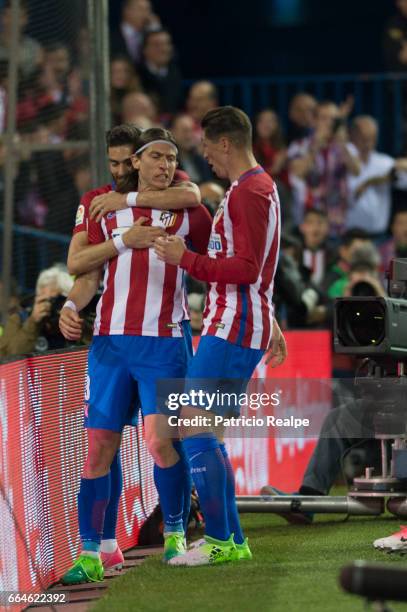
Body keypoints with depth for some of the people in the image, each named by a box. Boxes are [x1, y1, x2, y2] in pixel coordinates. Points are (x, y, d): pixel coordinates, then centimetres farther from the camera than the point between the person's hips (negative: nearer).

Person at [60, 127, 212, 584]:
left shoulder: (189, 214, 6)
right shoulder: (107, 211, 11)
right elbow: (89, 275, 14)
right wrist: (71, 306, -6)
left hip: (164, 343, -2)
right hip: (110, 341, 2)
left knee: (160, 439, -14)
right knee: (99, 447, -2)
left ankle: (175, 533, 9)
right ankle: (89, 554, 3)